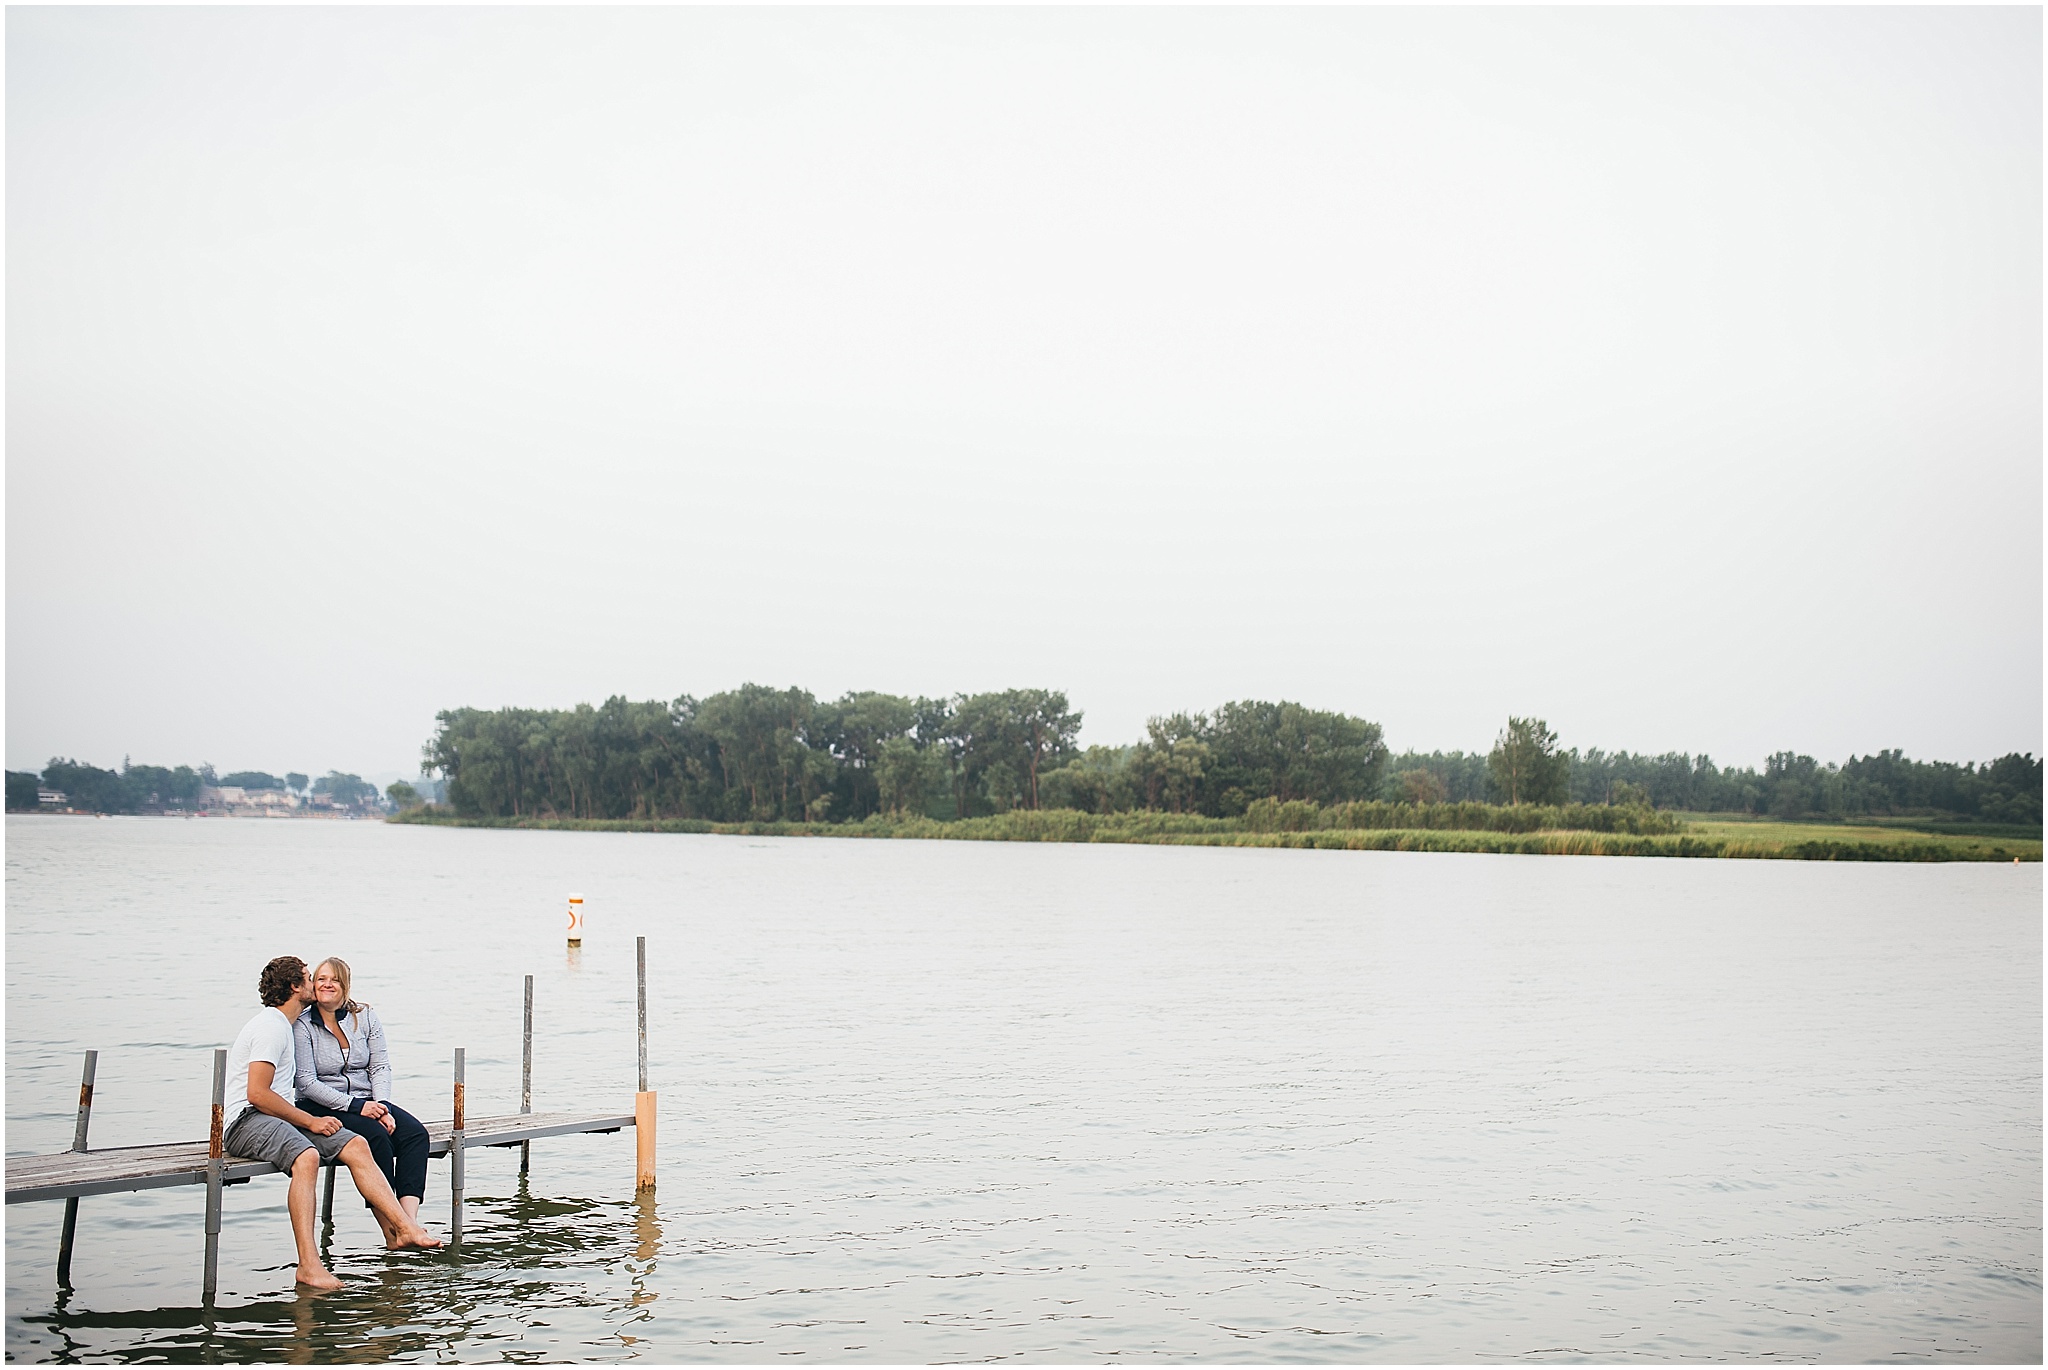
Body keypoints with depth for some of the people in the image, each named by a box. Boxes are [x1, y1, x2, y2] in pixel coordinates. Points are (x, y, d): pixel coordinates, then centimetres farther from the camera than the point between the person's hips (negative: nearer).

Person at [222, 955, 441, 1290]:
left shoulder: (283, 1025, 23)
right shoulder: (272, 1027, -10)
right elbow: (257, 1094, -18)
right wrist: (310, 1121, -12)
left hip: (275, 1117, 10)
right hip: (245, 1121, -10)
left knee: (356, 1145, -8)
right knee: (306, 1156, -37)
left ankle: (403, 1229, -14)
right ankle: (309, 1264, -44)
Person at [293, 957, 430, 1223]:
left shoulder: (365, 1017, 8)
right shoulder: (302, 1026, -4)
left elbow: (380, 1066, 4)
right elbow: (306, 1082, -12)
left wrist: (382, 1106, -15)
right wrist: (355, 1106, -20)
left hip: (367, 1101, 5)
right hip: (322, 1109, -5)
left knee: (415, 1132, -22)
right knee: (376, 1135, -32)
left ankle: (409, 1219, -35)